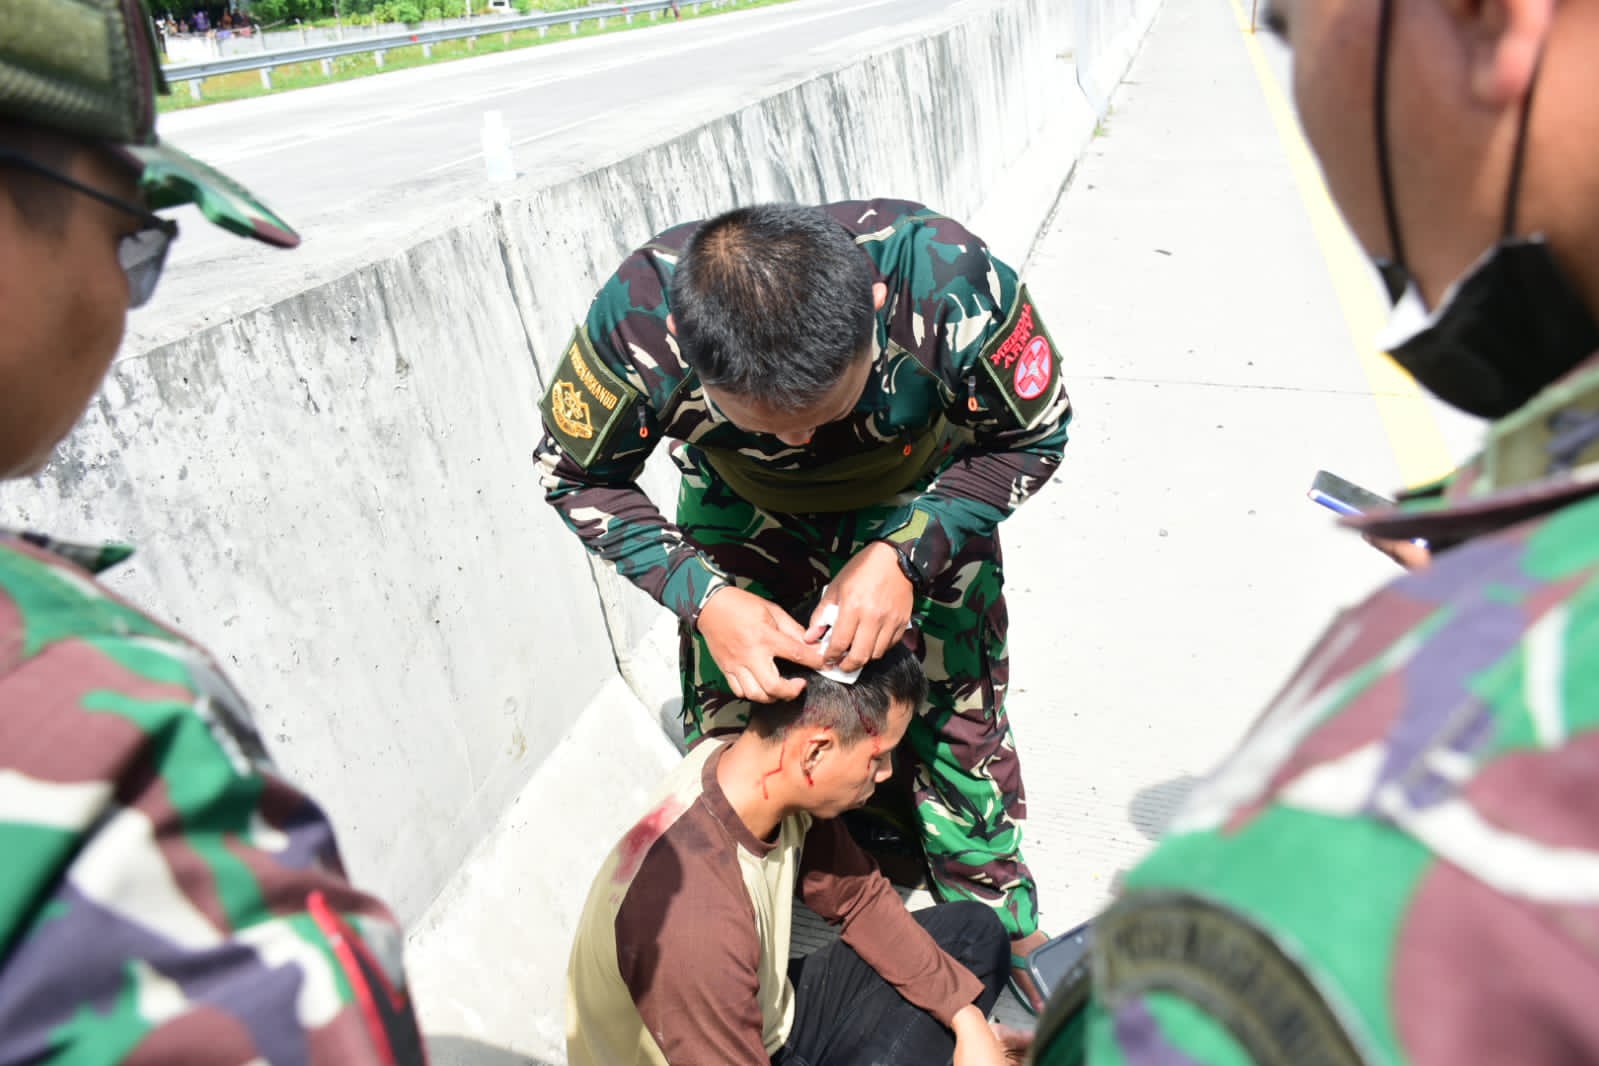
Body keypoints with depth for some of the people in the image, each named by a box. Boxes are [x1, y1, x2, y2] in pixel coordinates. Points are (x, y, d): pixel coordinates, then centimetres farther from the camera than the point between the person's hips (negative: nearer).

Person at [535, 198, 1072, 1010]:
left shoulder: (948, 280, -38)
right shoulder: (636, 320, -36)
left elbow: (1033, 436, -19)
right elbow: (578, 475, -17)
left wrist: (904, 554, -32)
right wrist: (704, 598, -31)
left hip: (926, 505, 0)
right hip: (742, 514, 1)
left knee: (958, 722, 6)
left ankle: (1002, 931, 35)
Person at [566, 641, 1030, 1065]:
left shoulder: (782, 783, -16)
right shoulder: (693, 923, -38)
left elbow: (861, 899, 0)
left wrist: (968, 1021, -4)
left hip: (771, 1017, 7)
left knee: (975, 932, 7)